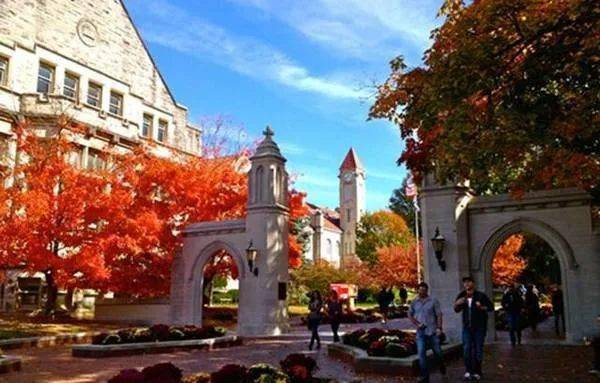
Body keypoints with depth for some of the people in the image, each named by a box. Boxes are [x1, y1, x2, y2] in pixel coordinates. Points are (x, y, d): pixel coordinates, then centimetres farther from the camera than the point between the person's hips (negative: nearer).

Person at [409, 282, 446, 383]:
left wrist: (439, 328, -12)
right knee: (421, 354, -3)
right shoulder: (414, 302, 6)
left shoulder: (433, 301, -3)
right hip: (421, 332, 2)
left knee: (437, 351, 8)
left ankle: (441, 366, 41)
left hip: (432, 331, -2)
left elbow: (439, 315, -4)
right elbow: (410, 315, 13)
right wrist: (416, 324, -1)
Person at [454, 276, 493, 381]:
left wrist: (482, 307, -23)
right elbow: (457, 310, 11)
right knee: (466, 349, -3)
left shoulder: (481, 296, -10)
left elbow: (491, 307, -5)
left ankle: (477, 372, 13)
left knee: (478, 349, 4)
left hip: (479, 327, -3)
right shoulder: (462, 296, 2)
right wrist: (457, 303, -11)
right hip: (467, 327, 3)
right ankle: (468, 371, 4)